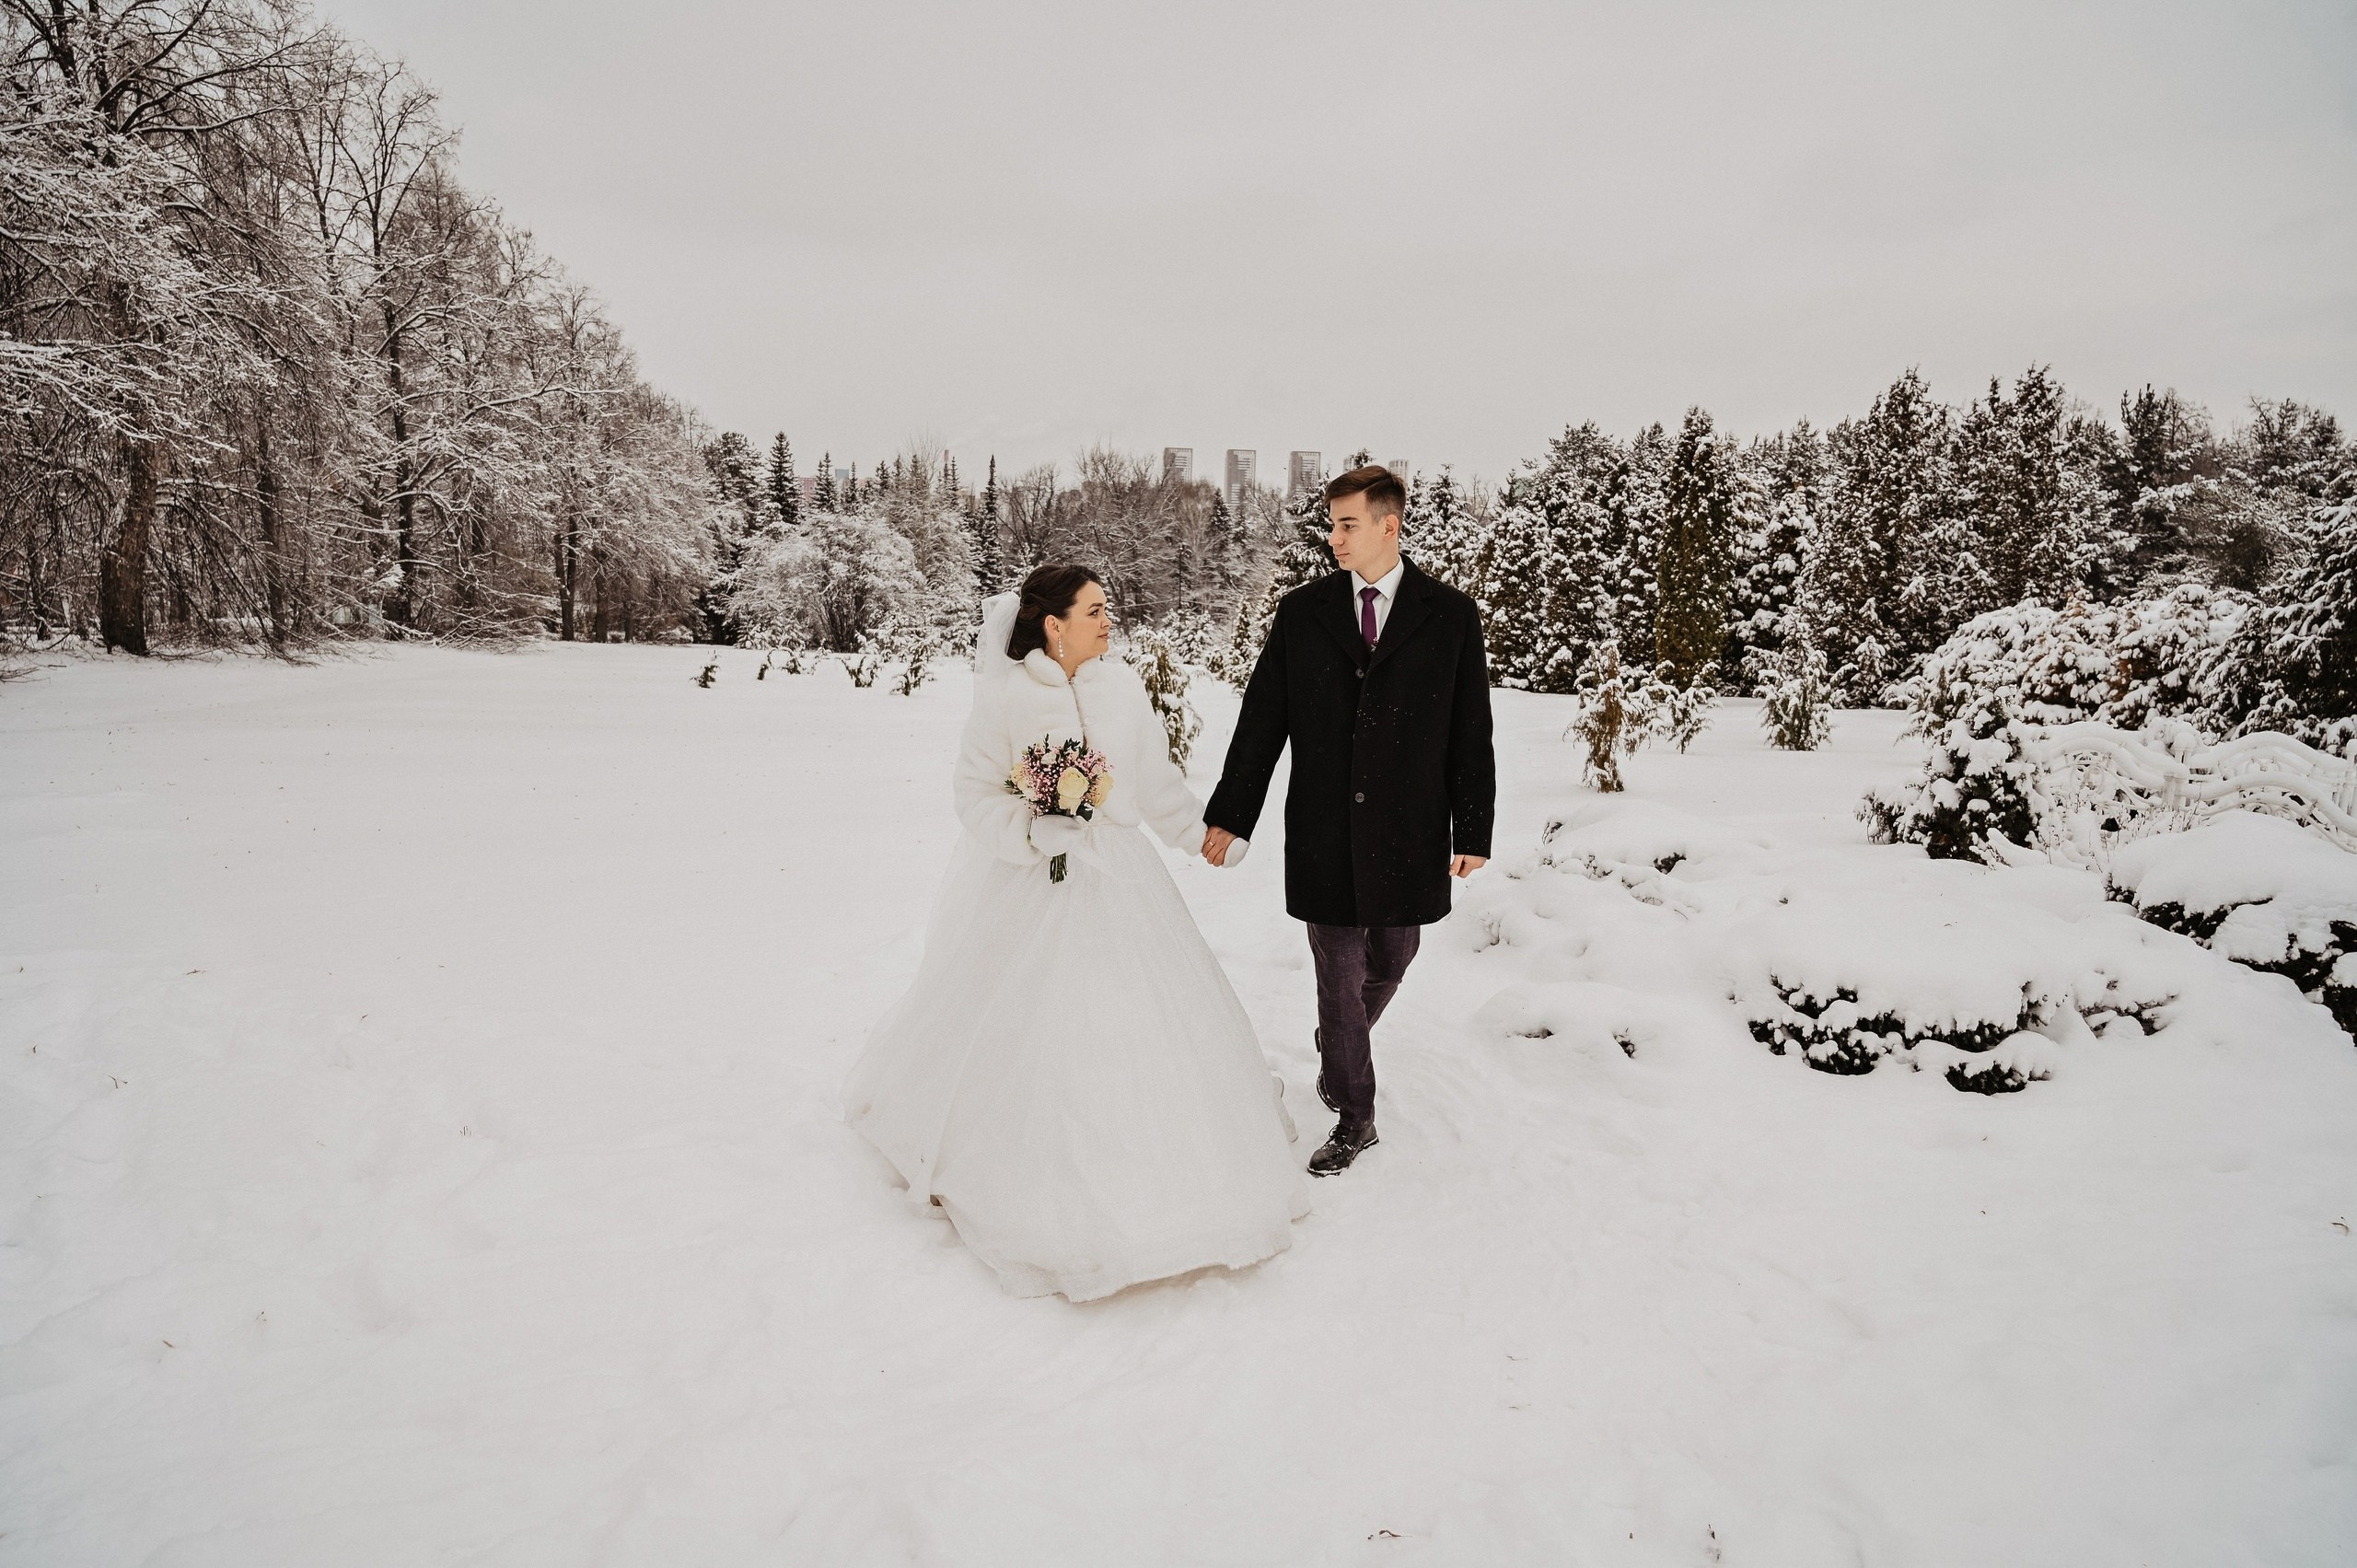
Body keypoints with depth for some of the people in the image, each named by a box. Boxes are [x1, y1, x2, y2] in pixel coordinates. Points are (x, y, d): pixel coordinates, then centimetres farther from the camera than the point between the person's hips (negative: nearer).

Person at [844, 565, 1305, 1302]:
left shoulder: (1121, 685, -1)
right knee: (1026, 1031, 5)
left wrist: (1203, 833, 13)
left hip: (1117, 881, 4)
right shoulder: (1004, 696, -12)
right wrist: (1034, 833, -22)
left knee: (1143, 1014, 7)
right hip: (1030, 883, -4)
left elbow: (1156, 781, 9)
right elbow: (977, 798, -9)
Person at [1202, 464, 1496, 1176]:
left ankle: (1337, 1046, 48)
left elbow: (1470, 733, 1)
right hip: (1324, 832, 0)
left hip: (1407, 831, 0)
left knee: (1390, 961, 15)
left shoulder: (1450, 615, 0)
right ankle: (1354, 1118, 22)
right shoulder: (1301, 612, 2)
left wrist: (1472, 831, -1)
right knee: (1339, 974, 6)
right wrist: (1229, 815, -1)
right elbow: (1262, 721, 3)